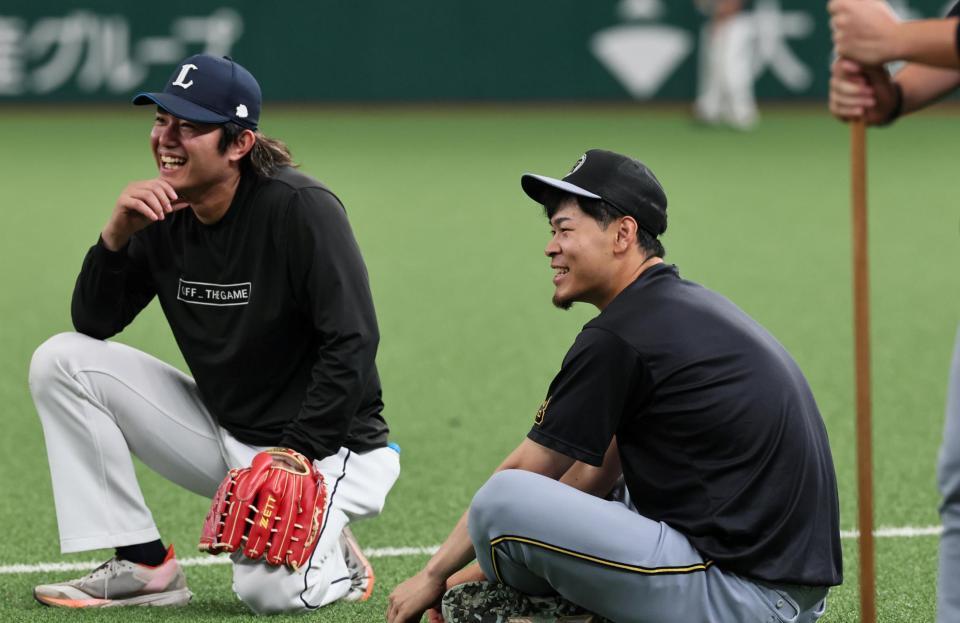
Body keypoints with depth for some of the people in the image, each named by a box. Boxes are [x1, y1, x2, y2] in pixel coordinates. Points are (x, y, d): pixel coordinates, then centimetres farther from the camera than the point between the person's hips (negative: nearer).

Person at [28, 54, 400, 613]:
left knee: (270, 588, -33)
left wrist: (293, 457, -25)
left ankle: (334, 560, 7)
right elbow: (92, 324, 0)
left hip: (324, 444, -7)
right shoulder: (164, 216, 0)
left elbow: (352, 344, -22)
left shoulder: (301, 208, -19)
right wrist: (118, 233, -17)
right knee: (60, 362, -7)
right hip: (224, 436, 7)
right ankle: (144, 565, -5)